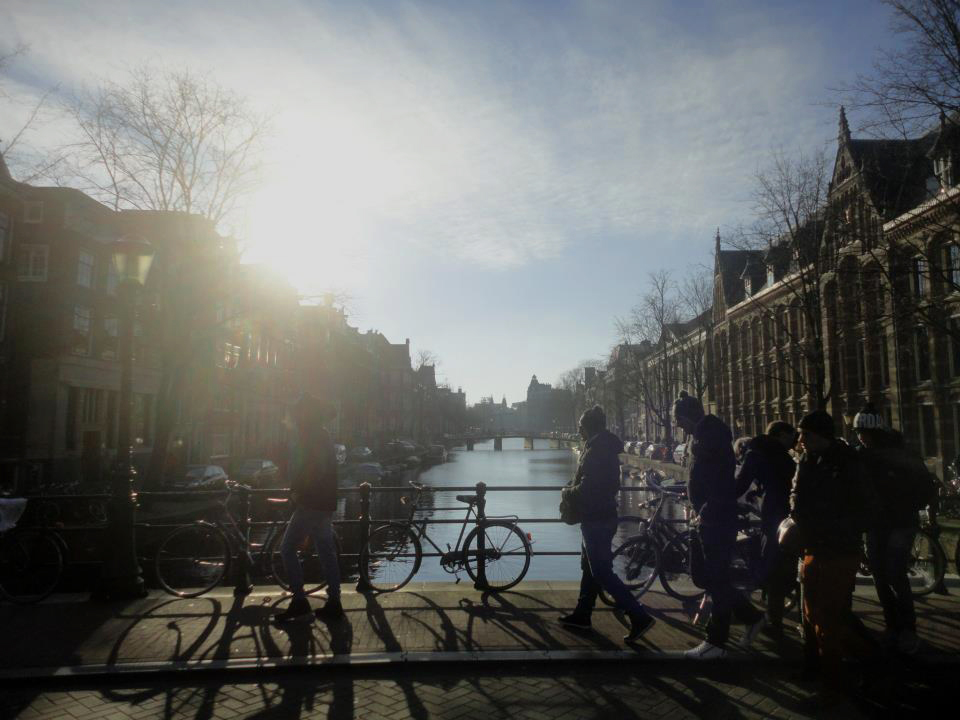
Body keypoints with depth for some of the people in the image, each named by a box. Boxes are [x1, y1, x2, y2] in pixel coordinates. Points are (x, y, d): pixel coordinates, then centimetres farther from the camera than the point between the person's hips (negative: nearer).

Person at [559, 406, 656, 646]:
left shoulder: (596, 450, -20)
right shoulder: (607, 448, 12)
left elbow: (586, 489, -24)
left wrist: (567, 493, -6)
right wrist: (573, 490, 11)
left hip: (596, 520, -10)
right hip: (603, 516, 10)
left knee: (601, 572, -6)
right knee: (590, 567, 18)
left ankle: (639, 616, -5)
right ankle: (582, 614, 29)